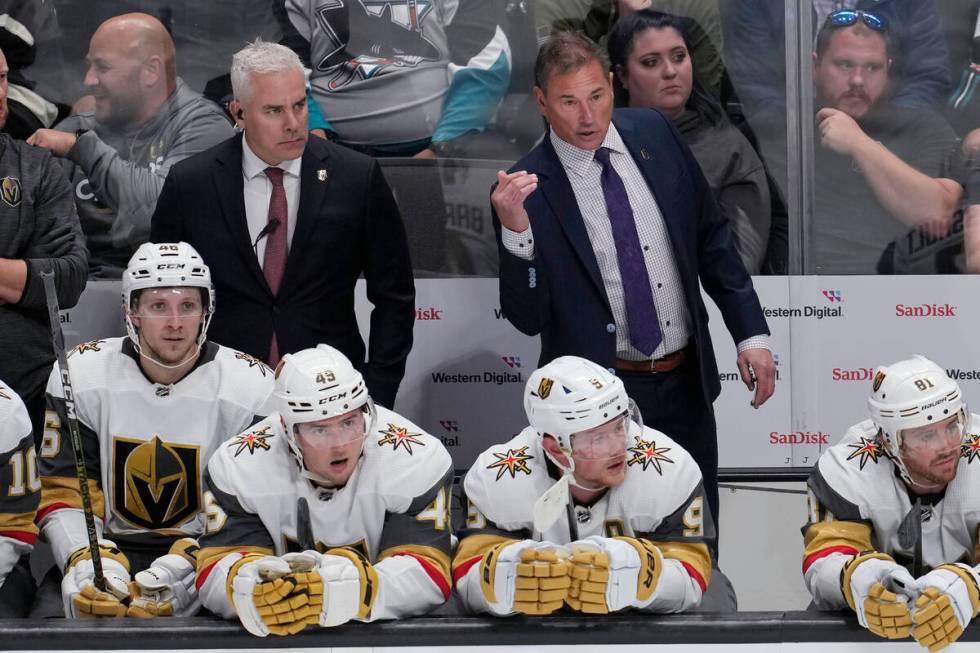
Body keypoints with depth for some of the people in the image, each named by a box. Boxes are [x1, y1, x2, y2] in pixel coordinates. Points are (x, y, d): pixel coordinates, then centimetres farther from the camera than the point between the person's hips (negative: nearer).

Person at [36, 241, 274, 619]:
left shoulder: (253, 388, -6)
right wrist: (88, 561, -19)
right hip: (108, 548, 1)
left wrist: (187, 568, -23)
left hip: (205, 555, -1)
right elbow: (63, 493, 1)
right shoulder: (80, 375, -1)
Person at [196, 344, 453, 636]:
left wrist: (356, 589, -43)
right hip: (279, 634, 1)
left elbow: (429, 576, -23)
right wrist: (256, 588, -41)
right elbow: (215, 573, -16)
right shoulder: (237, 467, -13)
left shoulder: (419, 459, -17)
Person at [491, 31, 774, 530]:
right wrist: (515, 232, -30)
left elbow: (711, 235, 10)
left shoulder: (654, 134, -1)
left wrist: (750, 333, 5)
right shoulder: (527, 189, -14)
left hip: (687, 382, 4)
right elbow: (528, 318, -14)